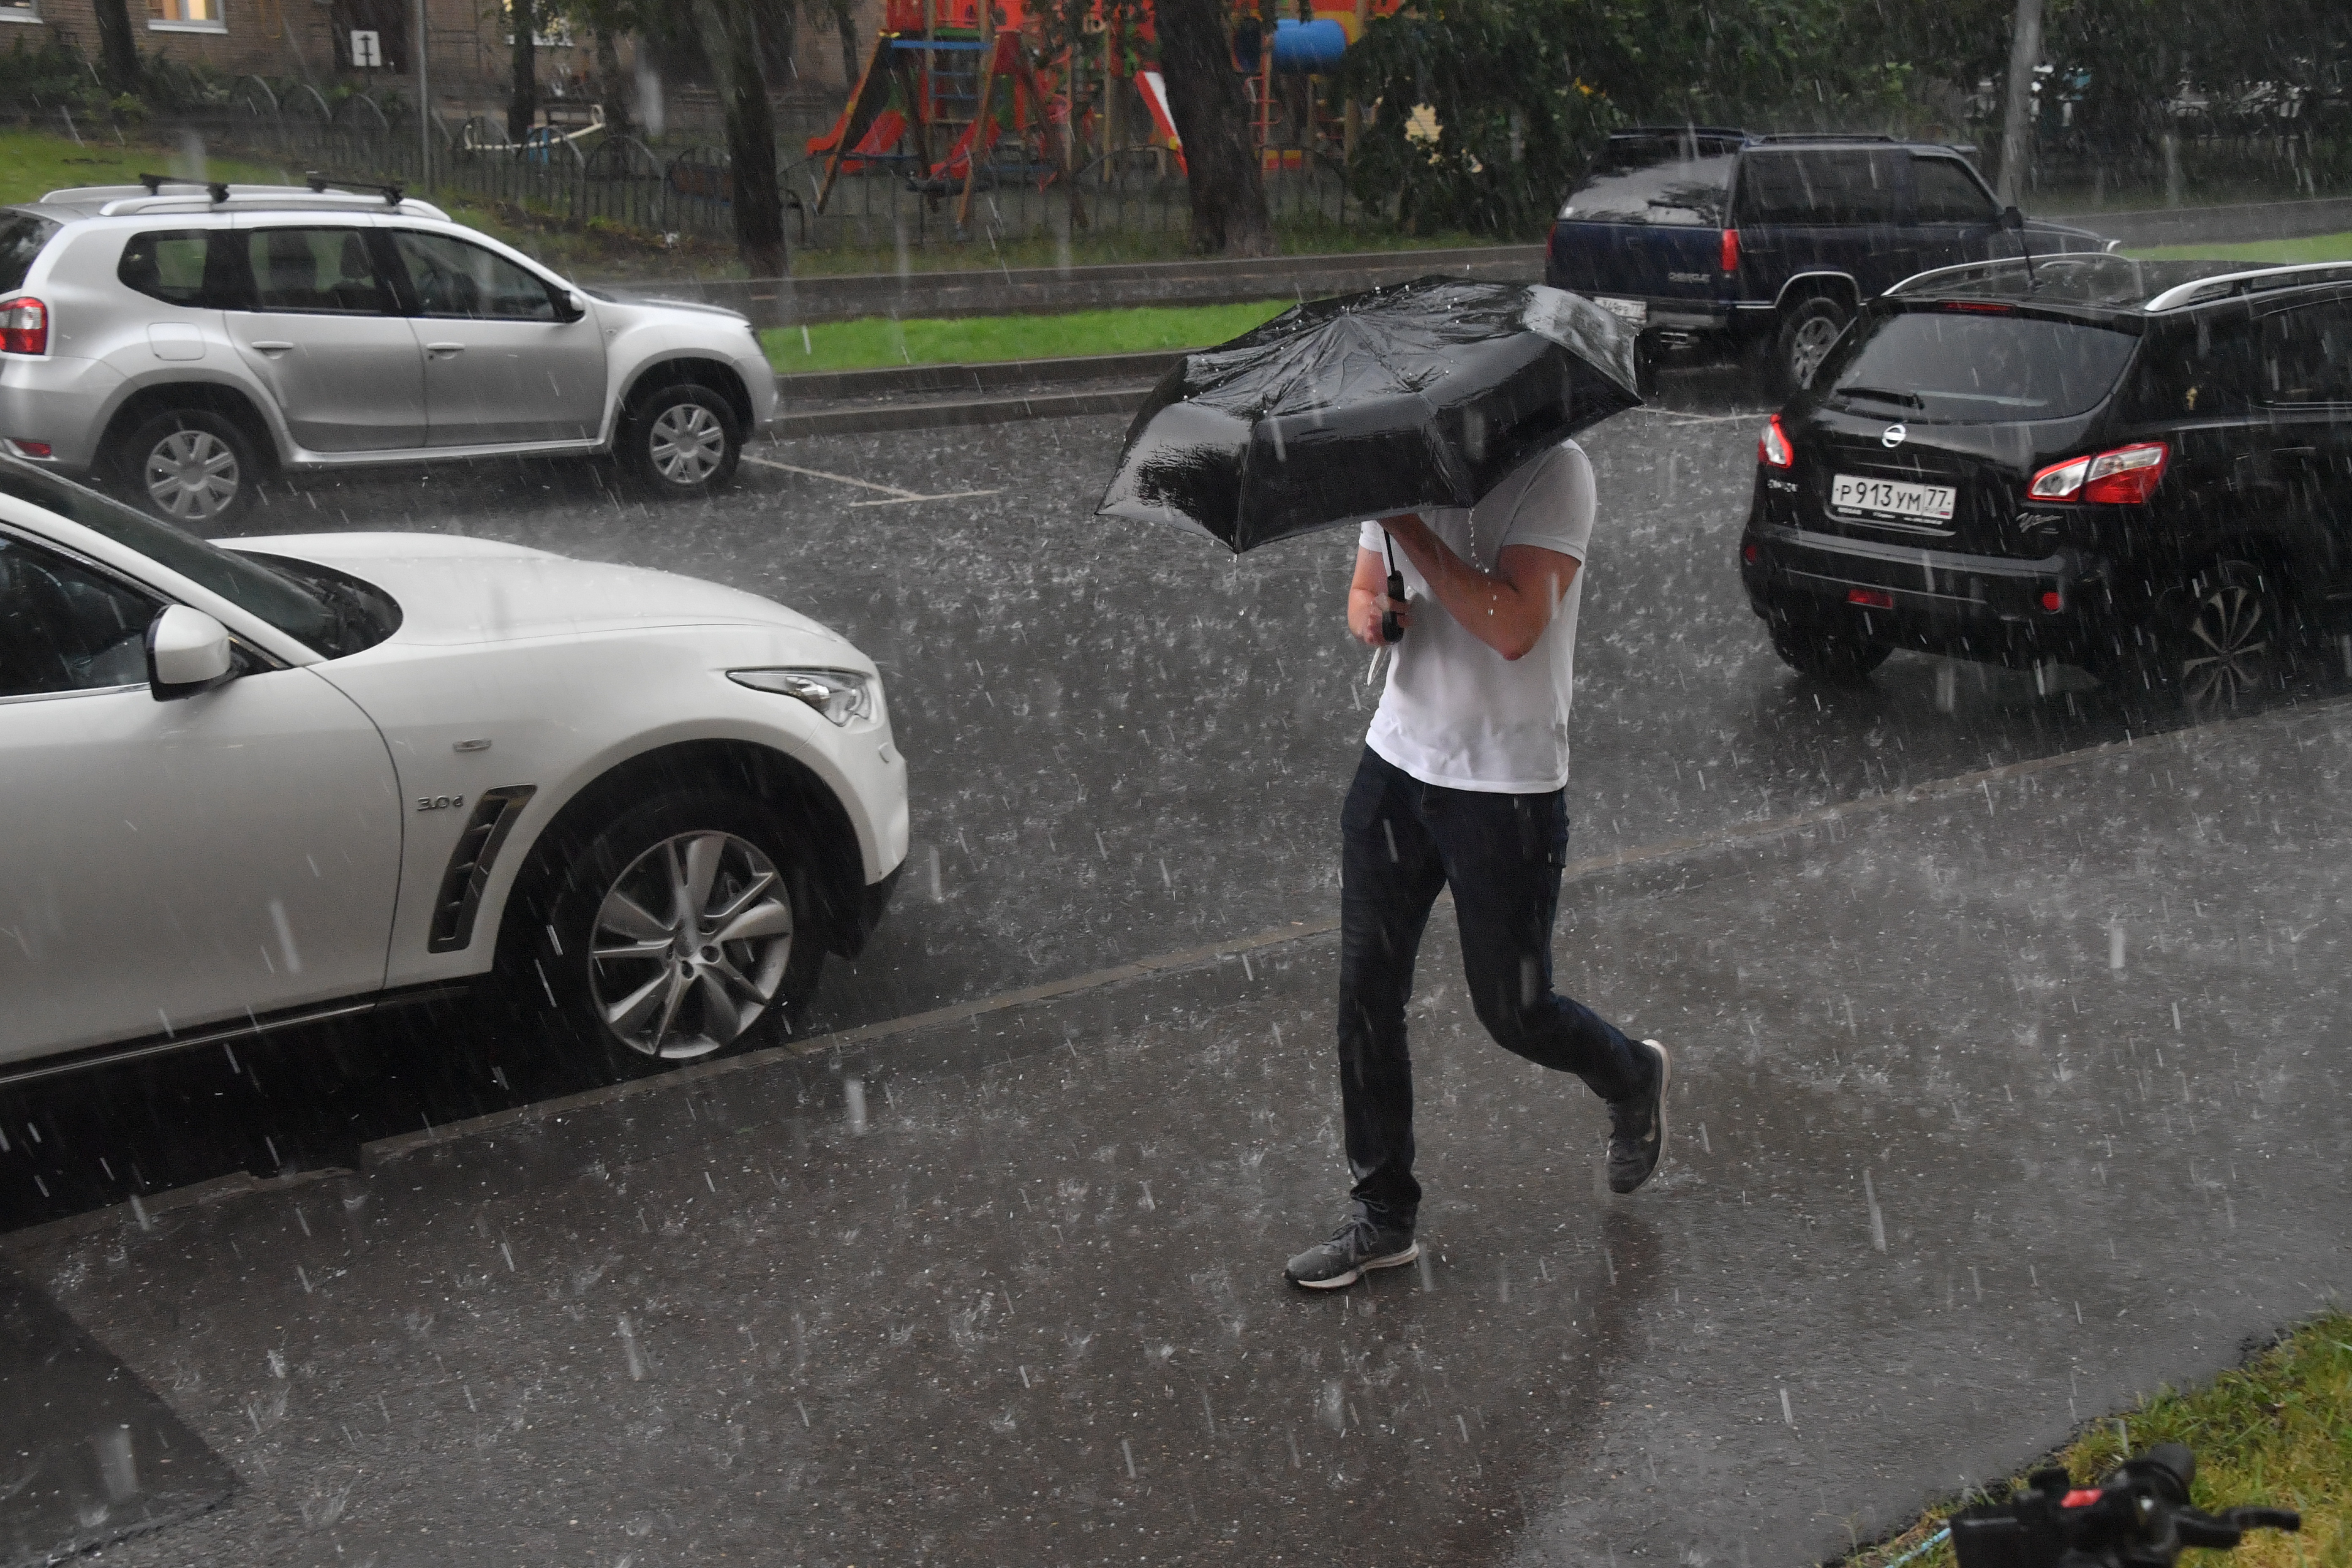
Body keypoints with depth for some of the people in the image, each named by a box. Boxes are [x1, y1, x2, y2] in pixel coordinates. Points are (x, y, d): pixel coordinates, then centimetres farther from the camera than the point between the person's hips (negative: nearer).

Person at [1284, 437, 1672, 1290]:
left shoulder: (1553, 469, -15)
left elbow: (1514, 628, -26)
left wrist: (1408, 523, -27)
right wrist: (1371, 614, -9)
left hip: (1508, 786, -6)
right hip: (1396, 762, 6)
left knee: (1513, 1012, 6)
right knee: (1366, 995, 5)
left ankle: (1634, 1079, 40)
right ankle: (1382, 1217, 19)